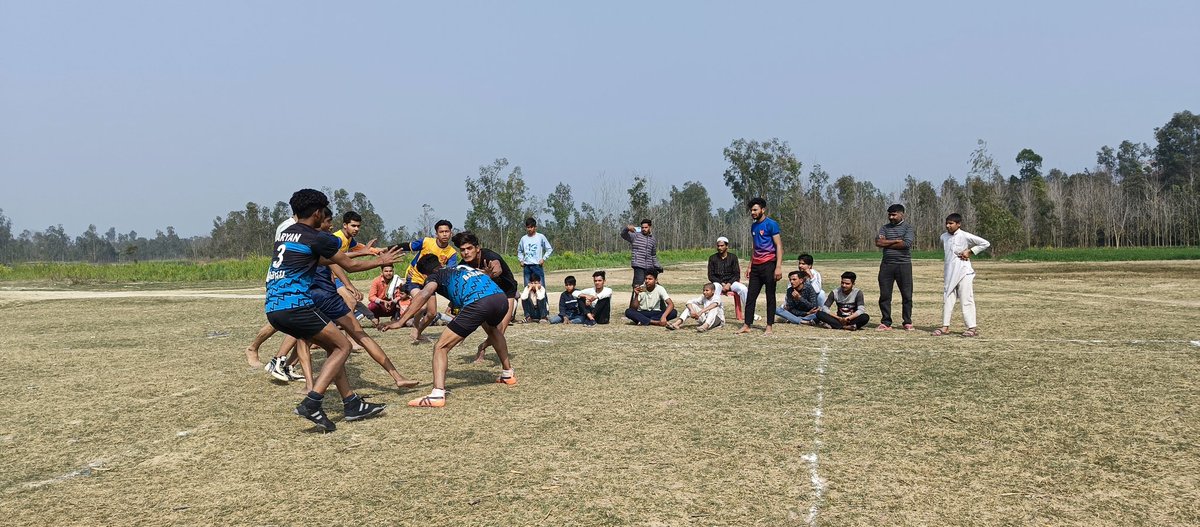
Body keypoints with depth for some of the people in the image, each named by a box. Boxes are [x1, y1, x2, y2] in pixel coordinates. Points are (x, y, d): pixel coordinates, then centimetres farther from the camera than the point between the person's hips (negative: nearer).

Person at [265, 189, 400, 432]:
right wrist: (380, 261, 23)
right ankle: (311, 403, -10)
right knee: (343, 346, 2)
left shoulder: (284, 234, 18)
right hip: (295, 306, -9)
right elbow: (350, 265, 5)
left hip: (273, 309, 9)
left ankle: (352, 404, 16)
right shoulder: (317, 238, -7)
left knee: (333, 346, 17)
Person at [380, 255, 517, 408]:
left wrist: (400, 321, -7)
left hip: (478, 304, -6)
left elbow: (424, 294, -2)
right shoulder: (462, 267, 36)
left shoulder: (436, 275, 19)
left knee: (441, 347, 3)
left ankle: (437, 394, -16)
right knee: (492, 329, 41)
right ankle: (508, 373, 47)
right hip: (501, 298, 6)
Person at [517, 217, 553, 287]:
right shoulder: (523, 238, 9)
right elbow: (519, 251, 23)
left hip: (537, 265, -3)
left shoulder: (541, 237, -1)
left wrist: (543, 259, -6)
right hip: (526, 266, 3)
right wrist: (521, 260, 9)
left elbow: (549, 249, 4)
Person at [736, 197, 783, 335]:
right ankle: (746, 325, 8)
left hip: (769, 265, -7)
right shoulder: (754, 226, 14)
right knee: (750, 296, 5)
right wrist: (750, 266, 19)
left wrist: (778, 267, -20)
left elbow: (779, 246, -12)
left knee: (770, 297, 1)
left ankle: (769, 327, 6)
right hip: (756, 266, 7)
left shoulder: (771, 224, -8)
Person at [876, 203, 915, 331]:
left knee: (907, 295, 3)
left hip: (903, 264, -3)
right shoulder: (885, 228, 12)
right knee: (884, 295, 3)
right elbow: (878, 242, -4)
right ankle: (886, 323, 9)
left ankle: (907, 322, 14)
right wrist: (896, 241, -10)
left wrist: (887, 244, -7)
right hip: (886, 264, 3)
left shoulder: (908, 227, 1)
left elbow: (906, 244, -15)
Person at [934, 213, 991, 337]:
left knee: (966, 299, -4)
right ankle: (945, 326, 12)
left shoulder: (965, 236, -10)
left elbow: (985, 243, -9)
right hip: (949, 273, 6)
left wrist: (970, 251, -11)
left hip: (964, 272, -6)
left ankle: (972, 327, 1)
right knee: (947, 299, 6)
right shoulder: (943, 236, 7)